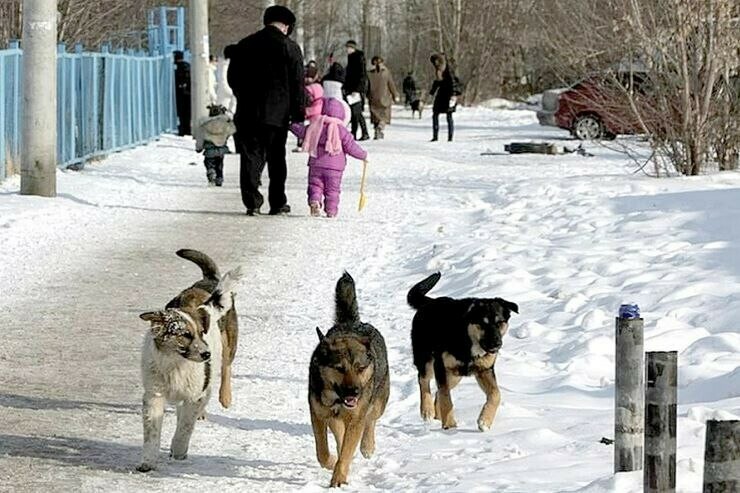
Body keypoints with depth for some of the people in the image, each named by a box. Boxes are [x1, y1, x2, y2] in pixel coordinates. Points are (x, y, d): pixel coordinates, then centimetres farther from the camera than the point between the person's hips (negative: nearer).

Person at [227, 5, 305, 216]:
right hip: (277, 113, -2)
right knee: (276, 159, 9)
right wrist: (298, 112, 2)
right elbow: (297, 84, -5)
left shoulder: (244, 45, 6)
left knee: (251, 157, 2)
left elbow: (232, 78, 13)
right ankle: (278, 203, 11)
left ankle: (252, 202, -10)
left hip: (247, 112, 2)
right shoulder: (289, 47, -5)